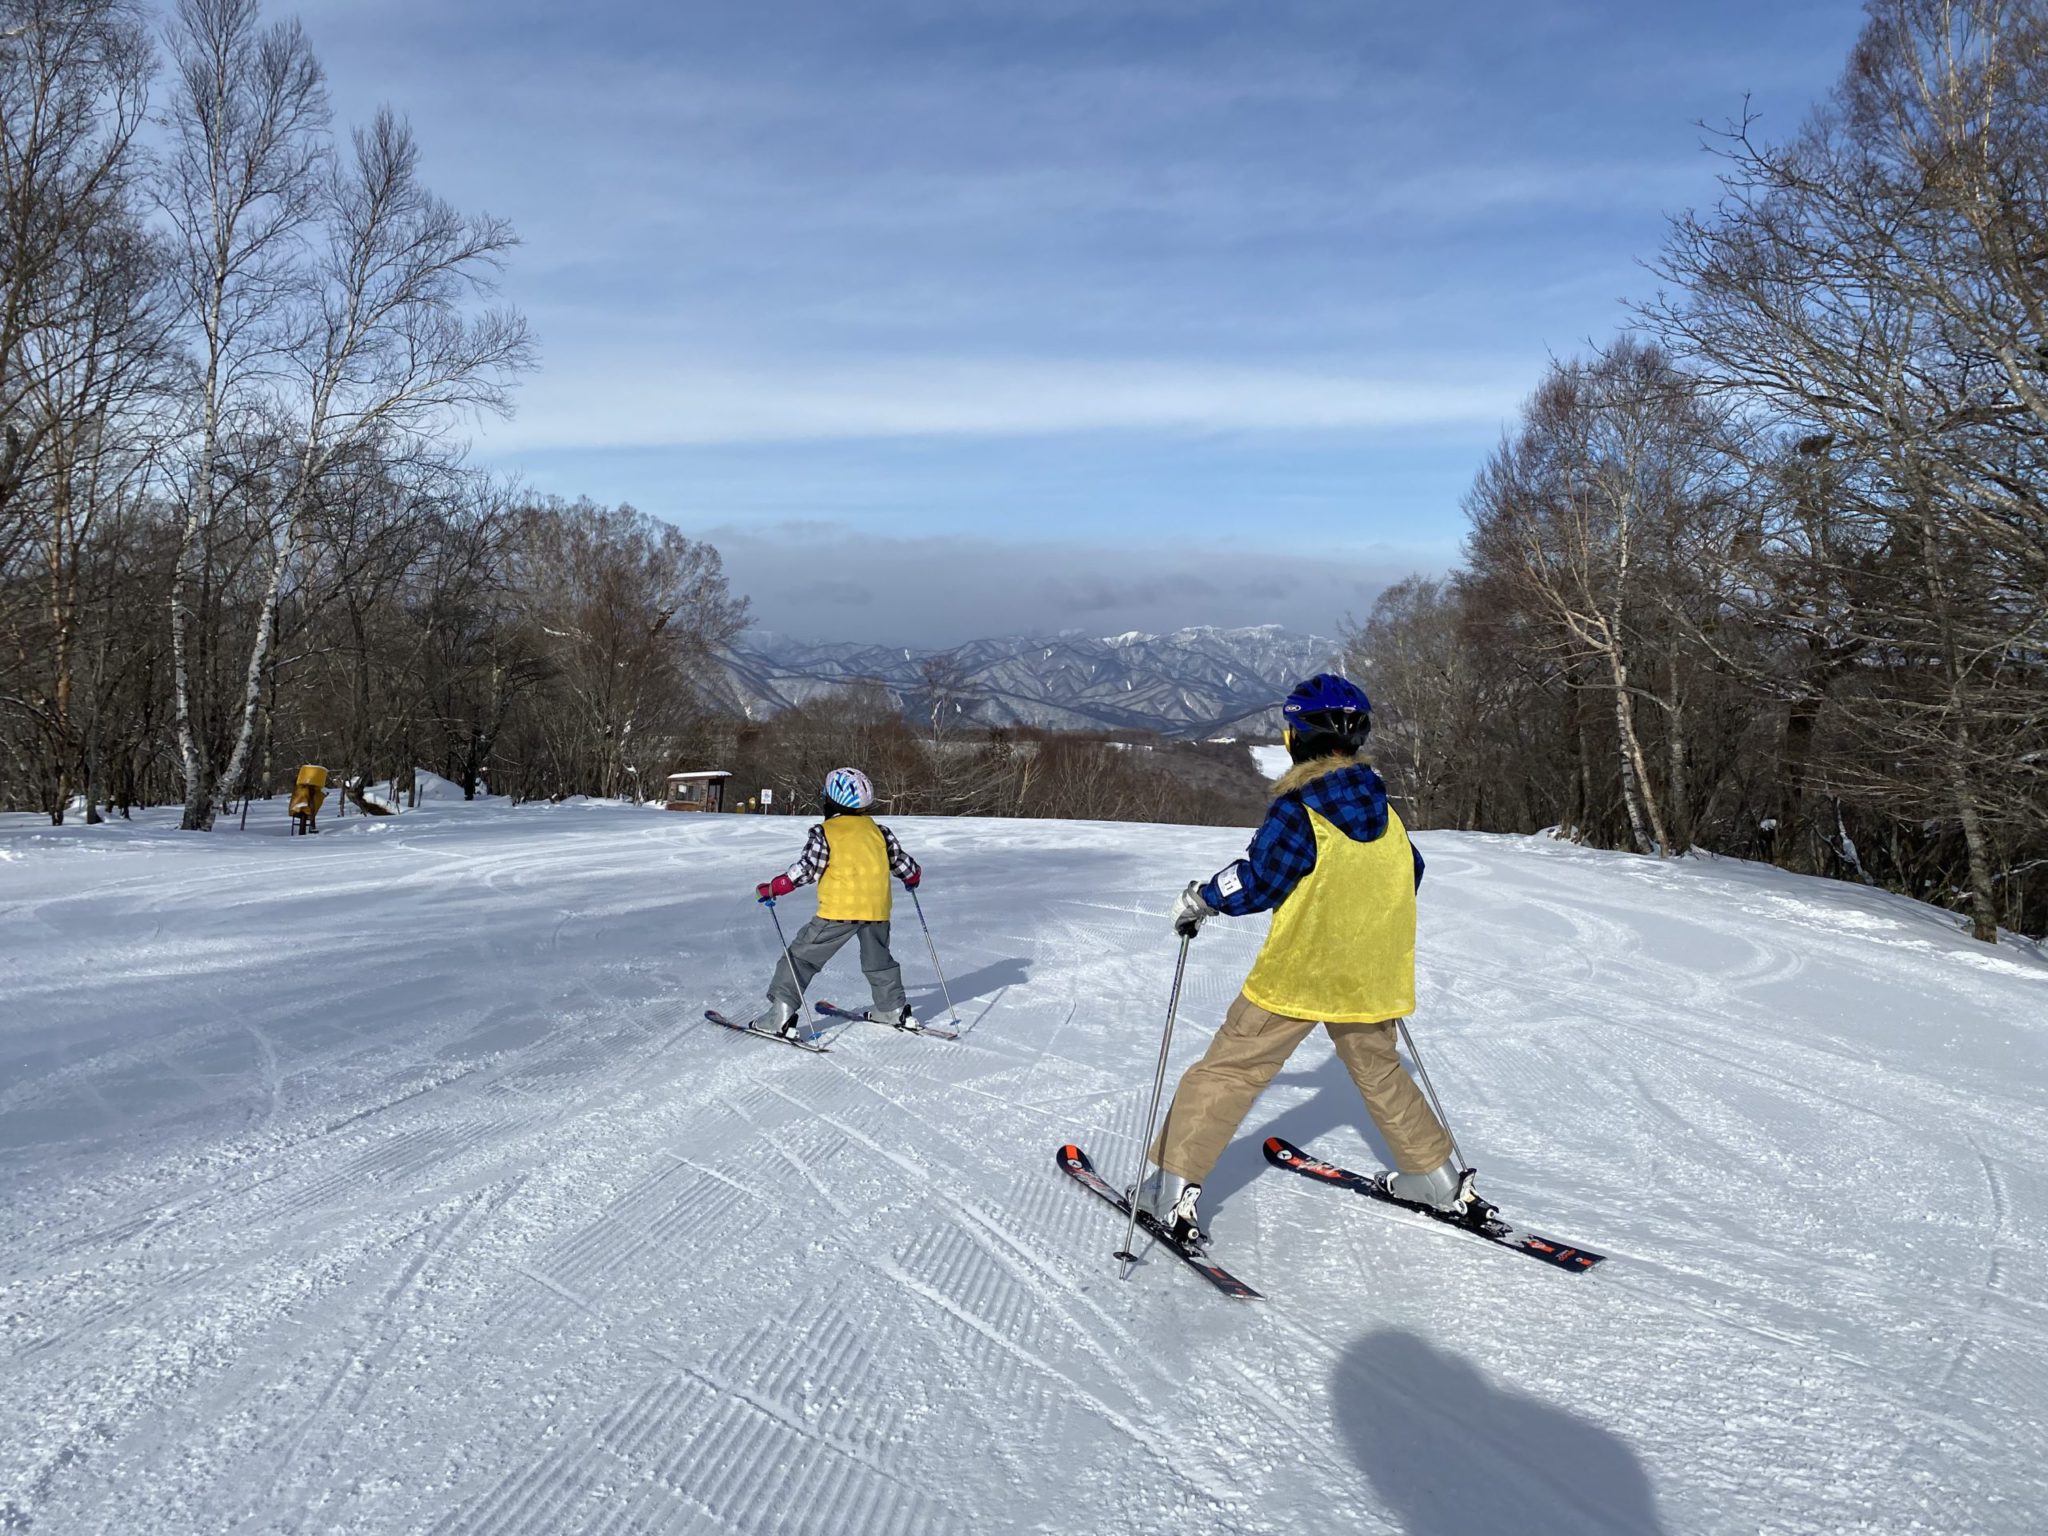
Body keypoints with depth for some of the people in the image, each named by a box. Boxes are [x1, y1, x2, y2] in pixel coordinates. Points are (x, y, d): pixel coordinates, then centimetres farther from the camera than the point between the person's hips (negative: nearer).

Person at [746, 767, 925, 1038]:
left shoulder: (823, 833, -4)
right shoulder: (878, 830, 11)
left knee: (802, 956, 3)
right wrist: (913, 877, 37)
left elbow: (806, 870, -11)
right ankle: (895, 1010, 30)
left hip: (839, 909, -5)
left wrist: (772, 888, -1)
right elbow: (901, 861, 16)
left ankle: (781, 1014, -4)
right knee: (879, 959, 26)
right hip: (877, 909, 5)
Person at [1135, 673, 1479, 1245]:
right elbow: (1410, 877, 15)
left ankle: (1171, 1187, 1)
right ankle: (1438, 1178, 34)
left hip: (1295, 974, -6)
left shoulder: (1297, 812, -18)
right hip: (1369, 977, 6)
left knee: (1227, 1070, 2)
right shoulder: (1384, 812, 3)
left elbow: (1252, 883, -17)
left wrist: (1200, 898, 1)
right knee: (1380, 1071, 26)